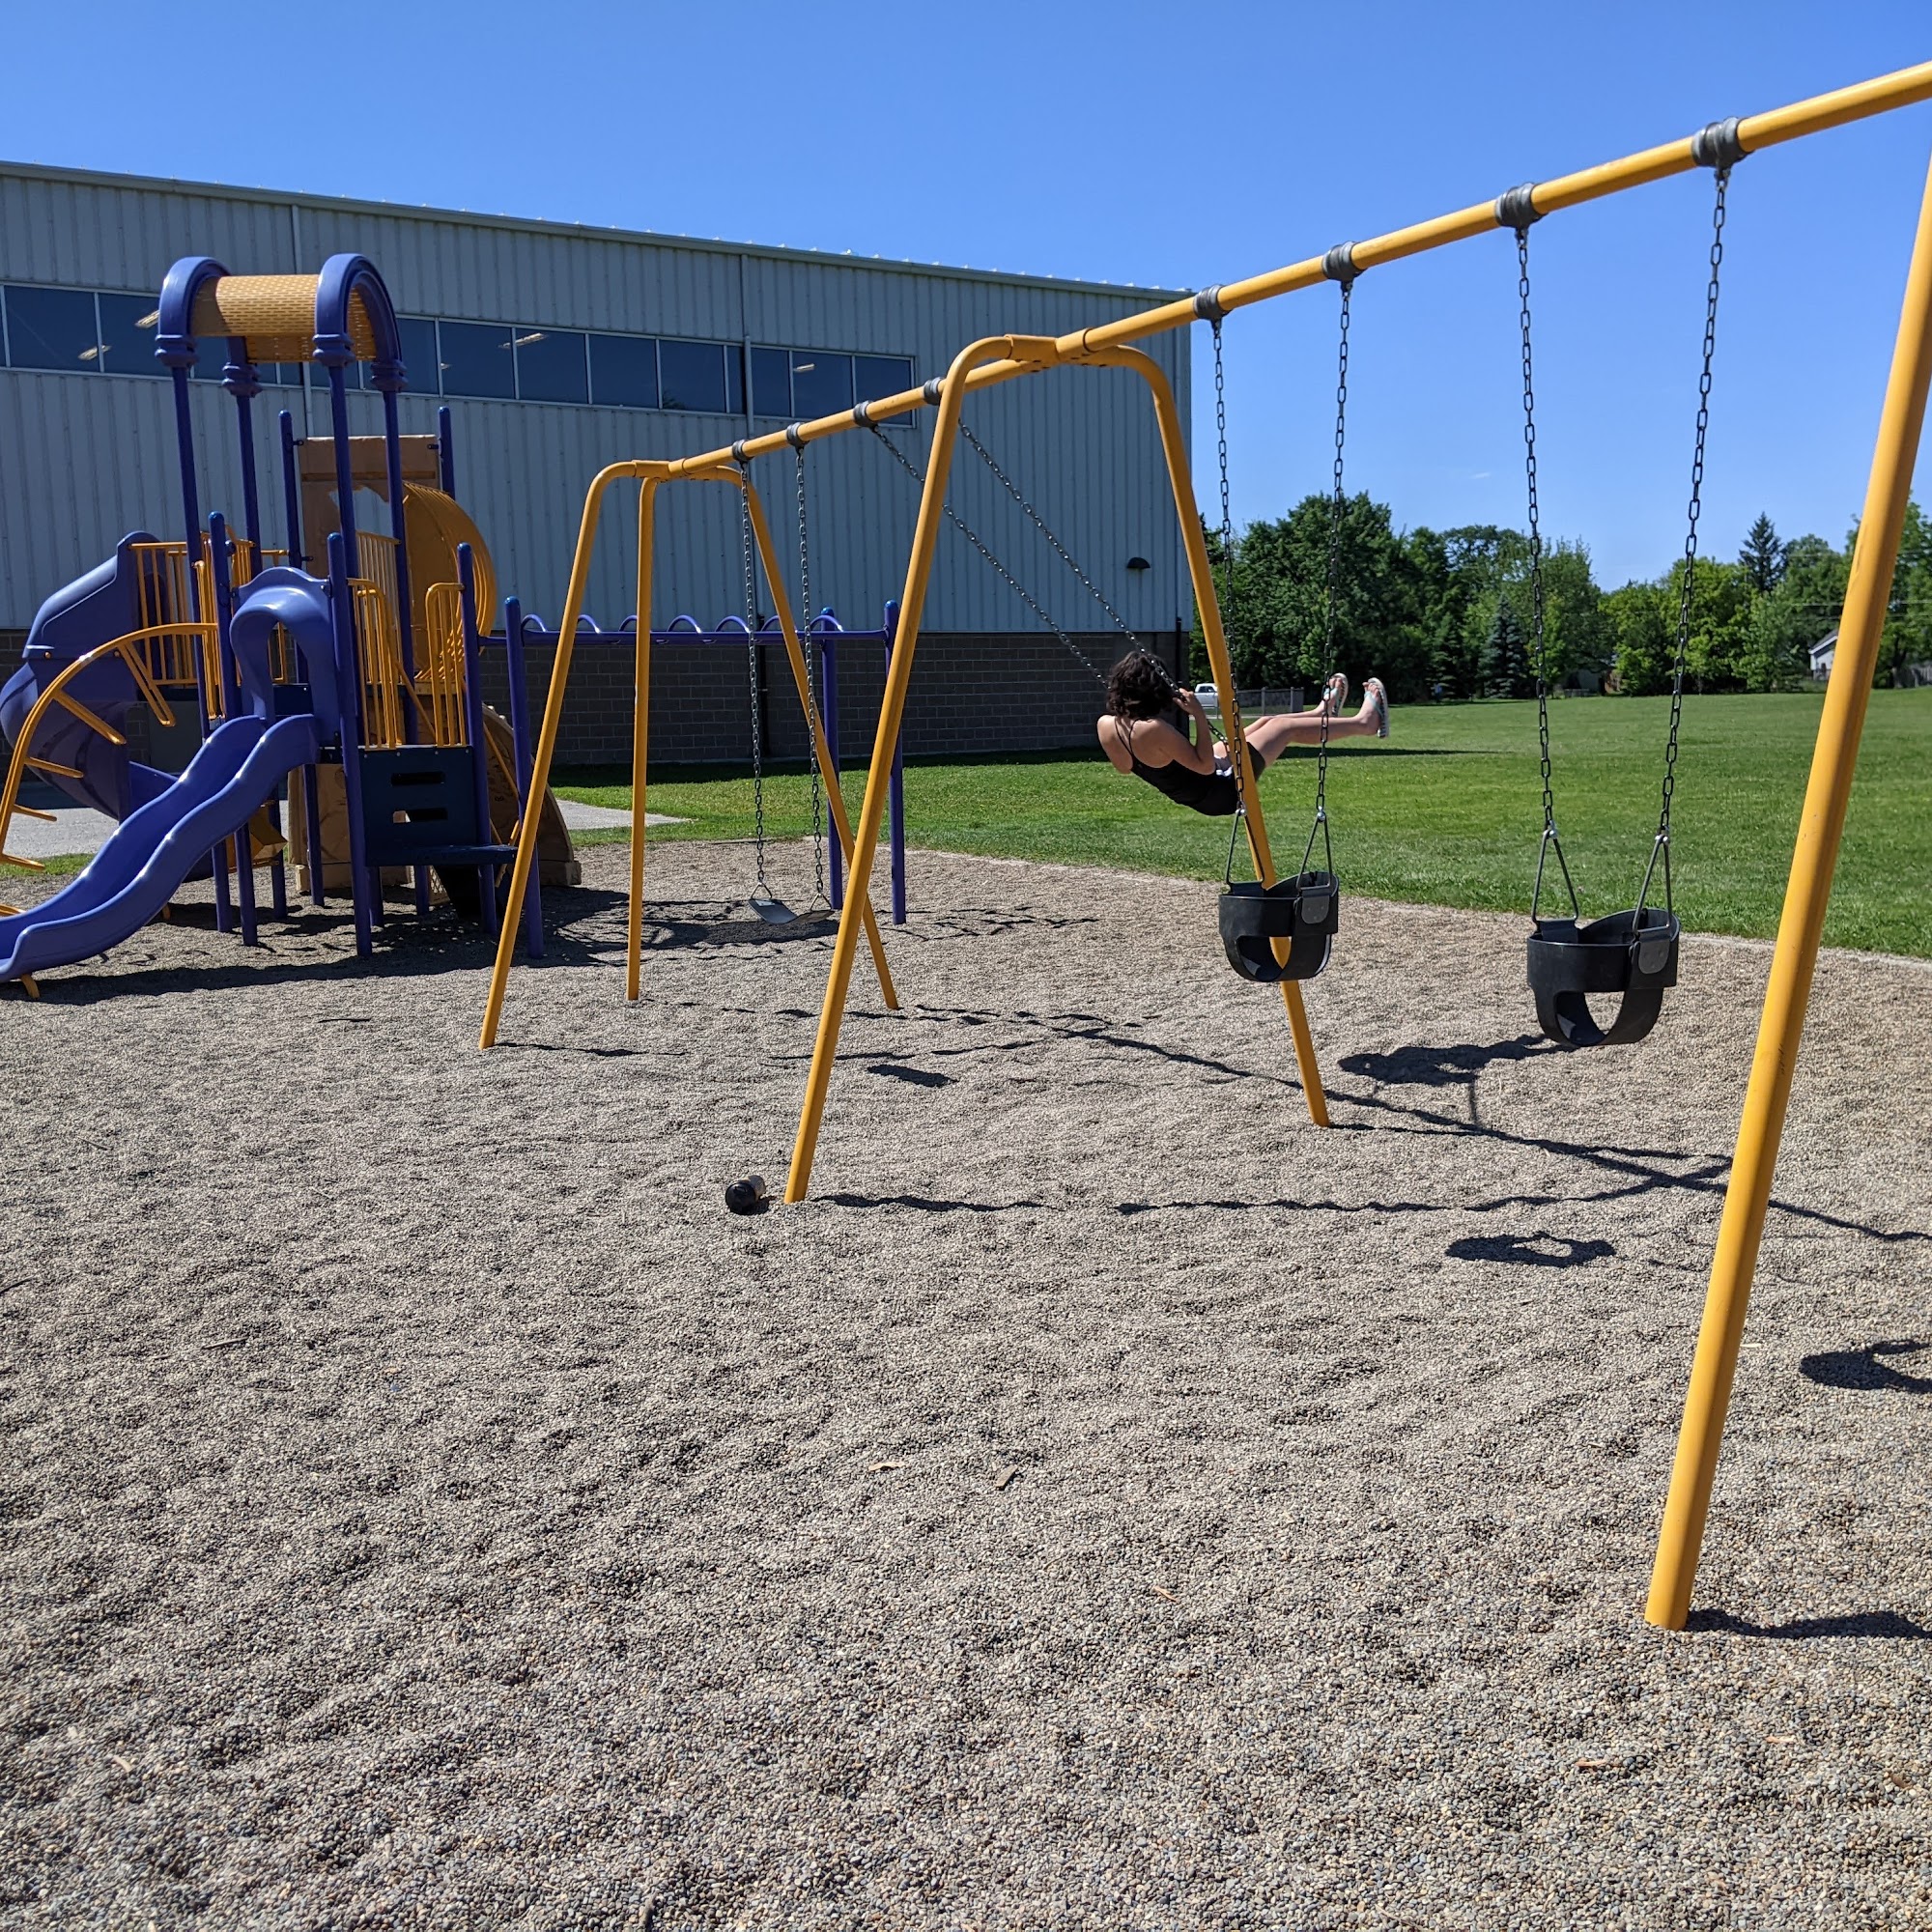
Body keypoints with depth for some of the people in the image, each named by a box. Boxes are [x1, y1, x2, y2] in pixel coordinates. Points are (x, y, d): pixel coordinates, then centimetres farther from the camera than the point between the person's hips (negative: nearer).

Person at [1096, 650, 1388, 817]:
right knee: (1285, 727, 10)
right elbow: (1206, 765, -24)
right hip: (1223, 792, -8)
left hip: (1196, 797, 8)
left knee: (1263, 724, 24)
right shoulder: (1153, 729, -35)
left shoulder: (1106, 725, -12)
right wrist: (1199, 716, -27)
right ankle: (1364, 723, 32)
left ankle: (1322, 714, 52)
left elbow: (1125, 768, 9)